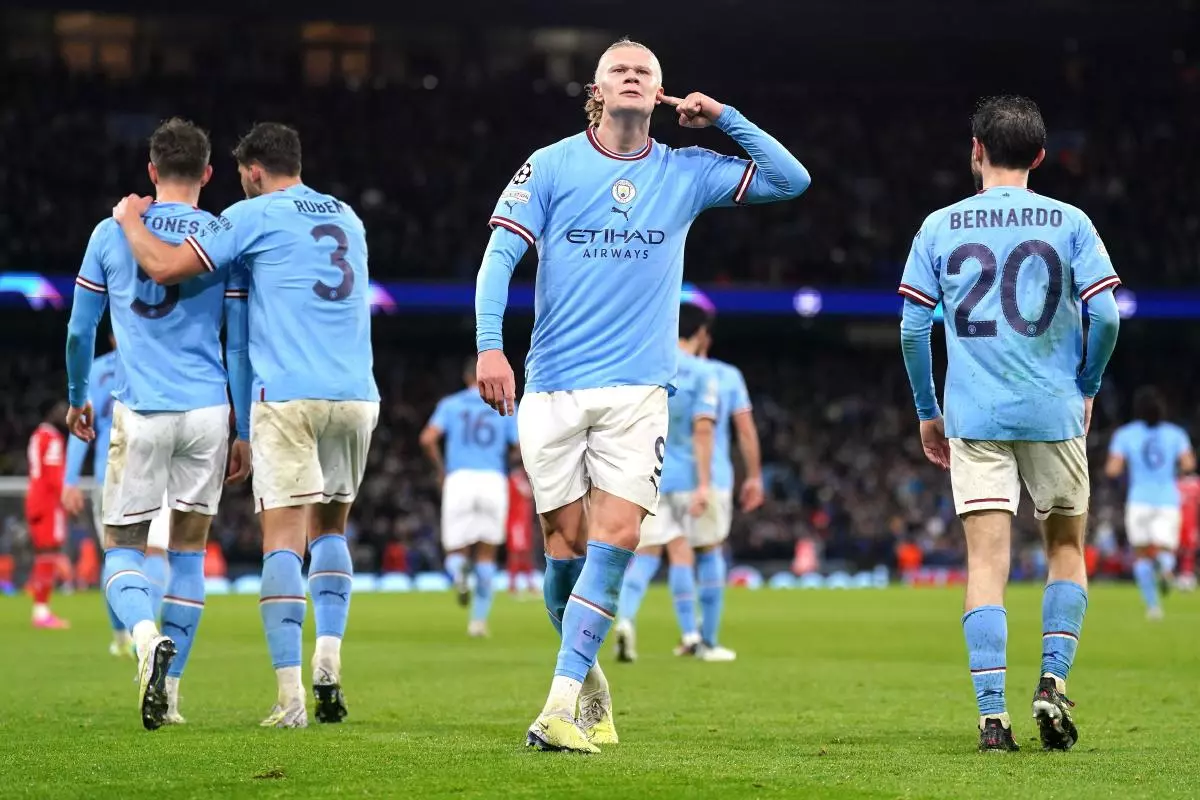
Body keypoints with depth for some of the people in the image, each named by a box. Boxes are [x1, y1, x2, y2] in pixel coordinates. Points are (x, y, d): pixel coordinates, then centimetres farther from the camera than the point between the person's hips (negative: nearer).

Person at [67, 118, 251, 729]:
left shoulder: (111, 233, 4)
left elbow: (80, 330, 10)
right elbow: (239, 346, 3)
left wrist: (77, 398, 27)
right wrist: (245, 433, 10)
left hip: (139, 411, -1)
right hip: (207, 410, 1)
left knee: (122, 548, 7)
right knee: (188, 551, 12)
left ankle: (148, 636, -24)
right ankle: (169, 691, 9)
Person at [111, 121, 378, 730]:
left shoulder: (253, 216, 1)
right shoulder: (347, 218, 19)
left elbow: (165, 268, -4)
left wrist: (129, 221, 15)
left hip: (286, 396, -5)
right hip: (356, 395, 5)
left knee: (282, 540, -5)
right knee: (331, 527, 20)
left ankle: (290, 696, -13)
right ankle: (329, 663, 4)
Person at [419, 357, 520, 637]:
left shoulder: (451, 404, 11)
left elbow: (428, 439, -3)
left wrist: (440, 468, 12)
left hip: (459, 479, 0)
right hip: (494, 479, 0)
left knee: (455, 553, 9)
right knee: (486, 554, 13)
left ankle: (458, 568, -29)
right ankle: (479, 619, 5)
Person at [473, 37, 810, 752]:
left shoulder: (686, 172, 8)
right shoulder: (550, 166, 2)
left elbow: (792, 179, 11)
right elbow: (501, 254, -3)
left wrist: (724, 118, 1)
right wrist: (490, 344, -16)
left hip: (638, 390, 1)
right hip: (552, 389, -1)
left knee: (616, 538, -14)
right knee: (568, 541, 0)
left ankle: (560, 707, -15)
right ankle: (588, 677, 25)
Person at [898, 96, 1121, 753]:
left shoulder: (940, 227, 4)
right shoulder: (1069, 223, 2)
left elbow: (912, 328, 2)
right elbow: (1105, 315, -5)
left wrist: (927, 413, 13)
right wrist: (1087, 388, 12)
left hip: (974, 420, 0)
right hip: (1054, 415, 0)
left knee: (987, 564, -1)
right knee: (1066, 548, 17)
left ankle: (992, 716, -9)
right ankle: (1053, 683, 3)